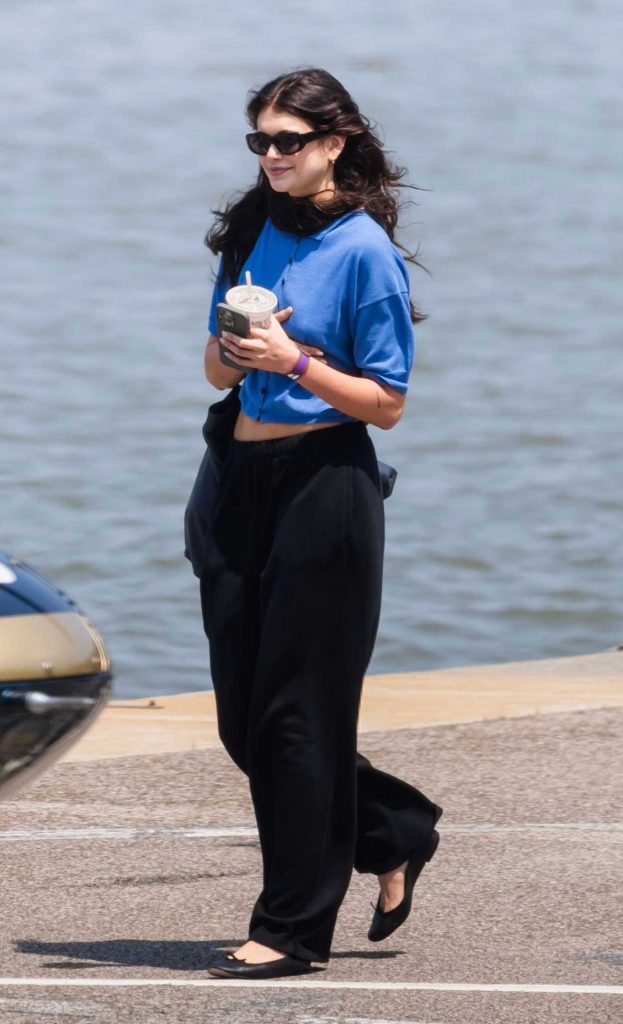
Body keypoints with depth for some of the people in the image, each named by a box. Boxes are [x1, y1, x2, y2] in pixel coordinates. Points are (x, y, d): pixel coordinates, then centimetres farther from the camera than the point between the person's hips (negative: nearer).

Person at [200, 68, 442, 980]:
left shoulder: (363, 249, -9)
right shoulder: (251, 234, 11)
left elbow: (387, 402, -9)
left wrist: (293, 361, -20)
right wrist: (237, 347, -7)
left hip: (326, 481, -7)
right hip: (246, 480, 7)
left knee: (297, 709, -5)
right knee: (242, 710, 7)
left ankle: (293, 929, 2)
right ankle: (395, 835, 27)